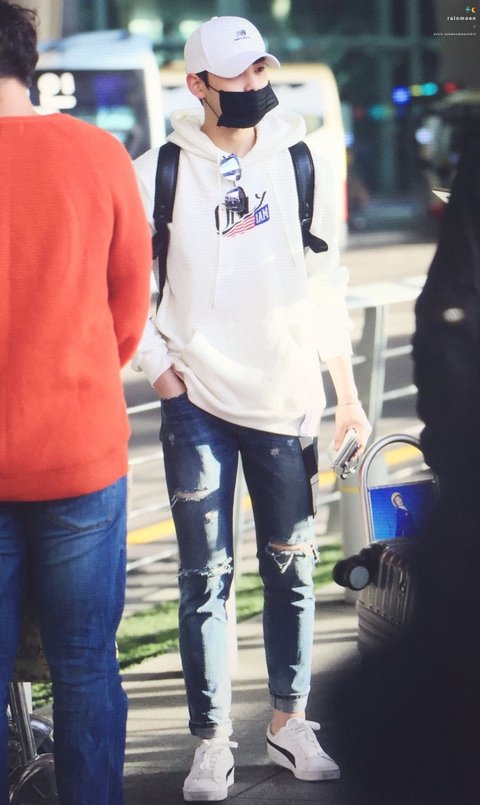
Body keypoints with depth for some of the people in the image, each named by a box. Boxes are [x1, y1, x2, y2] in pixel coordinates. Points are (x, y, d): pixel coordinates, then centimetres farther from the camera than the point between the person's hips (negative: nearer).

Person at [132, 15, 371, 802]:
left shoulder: (299, 164, 5)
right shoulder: (159, 173, -4)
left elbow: (326, 284, 10)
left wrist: (347, 391, 10)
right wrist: (159, 367, -4)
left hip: (287, 402, 2)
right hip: (199, 405, -2)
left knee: (292, 568, 9)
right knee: (206, 574, 1)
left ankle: (290, 720, 23)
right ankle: (212, 740, 9)